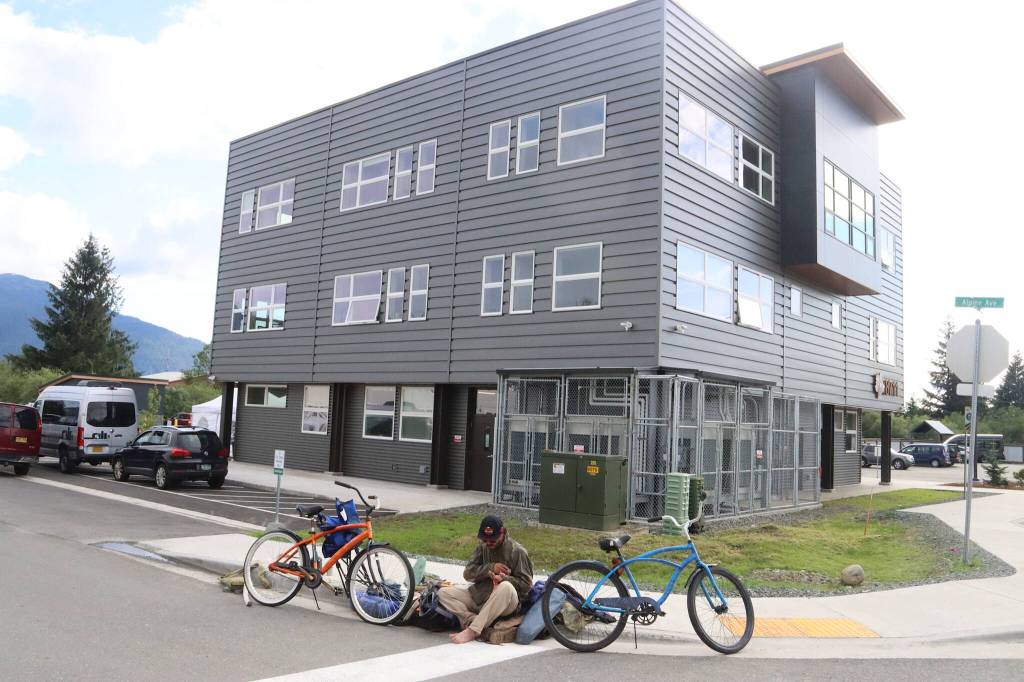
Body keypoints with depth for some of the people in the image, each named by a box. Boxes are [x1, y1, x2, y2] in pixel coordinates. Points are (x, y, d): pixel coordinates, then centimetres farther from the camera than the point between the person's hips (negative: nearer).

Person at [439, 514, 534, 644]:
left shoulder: (517, 551, -6)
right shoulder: (482, 548, 9)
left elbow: (526, 584, -7)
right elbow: (467, 573, 2)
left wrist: (503, 578, -23)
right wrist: (490, 568, -15)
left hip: (505, 604, -5)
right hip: (478, 595, 5)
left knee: (506, 587, -40)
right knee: (443, 593, -10)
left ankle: (472, 631, -35)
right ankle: (472, 620, -29)